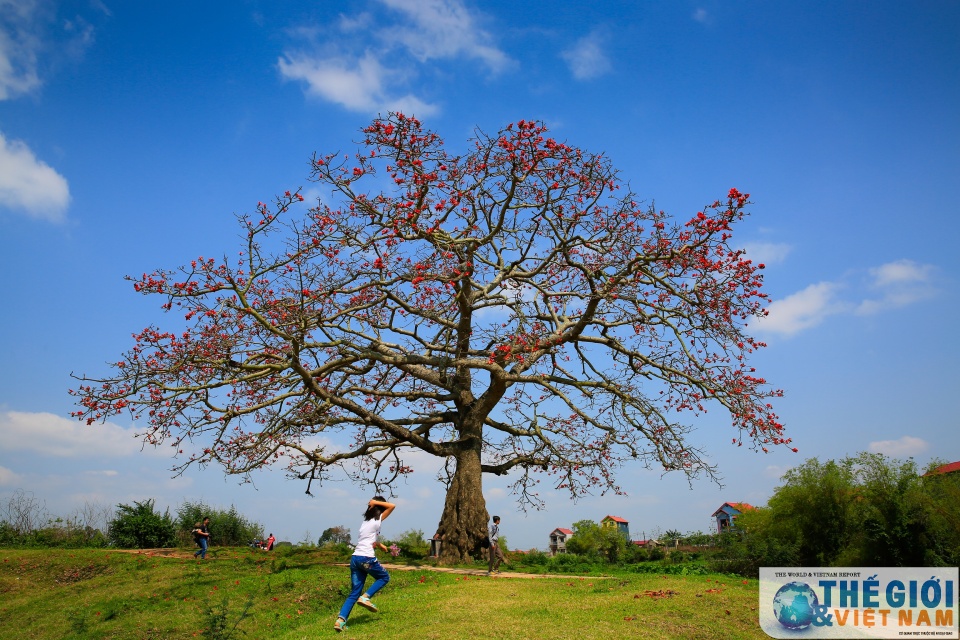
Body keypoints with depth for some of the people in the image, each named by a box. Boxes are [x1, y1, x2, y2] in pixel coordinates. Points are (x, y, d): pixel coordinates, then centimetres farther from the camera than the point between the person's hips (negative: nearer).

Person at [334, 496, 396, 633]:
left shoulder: (366, 521, 20)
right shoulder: (377, 520, -2)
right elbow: (392, 506, -5)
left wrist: (379, 544, 24)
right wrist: (377, 502, 0)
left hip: (355, 558, 7)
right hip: (367, 558, -7)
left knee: (354, 593, 8)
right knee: (384, 577, 17)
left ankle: (341, 619, -8)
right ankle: (365, 597, -2)